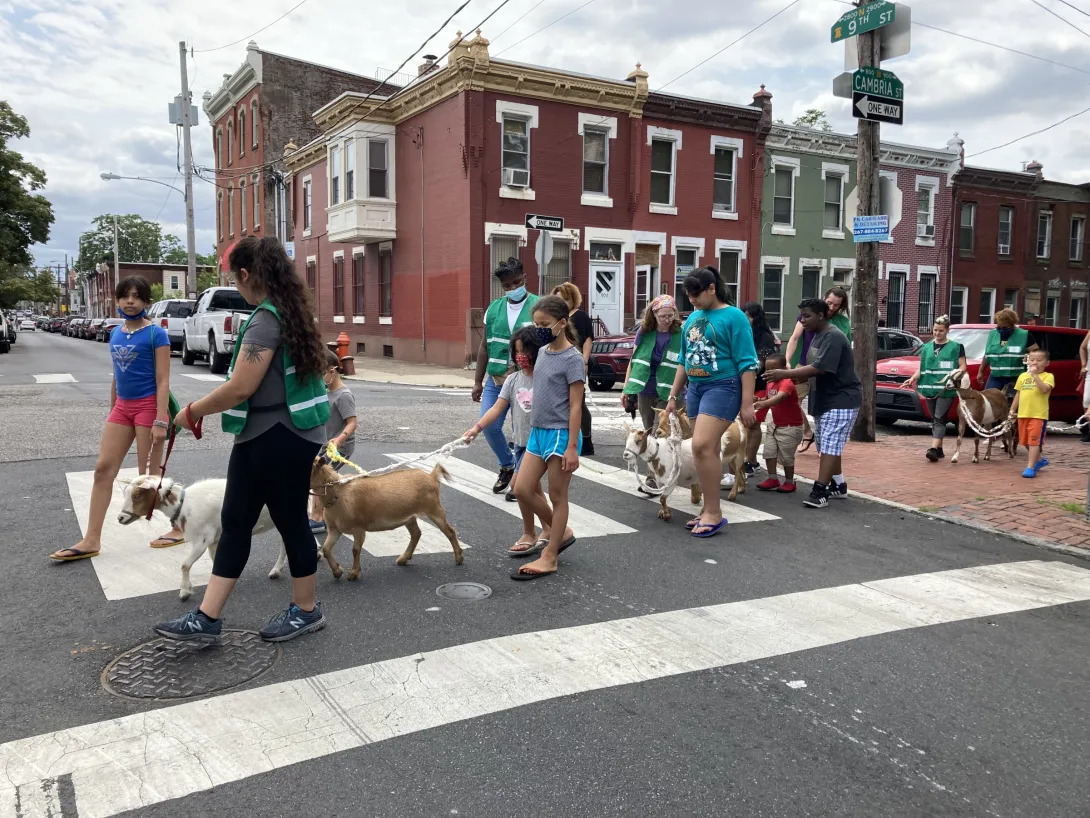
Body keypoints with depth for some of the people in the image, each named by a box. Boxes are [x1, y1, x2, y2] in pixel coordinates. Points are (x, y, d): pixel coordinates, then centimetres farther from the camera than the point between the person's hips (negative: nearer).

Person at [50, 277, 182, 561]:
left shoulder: (156, 334, -10)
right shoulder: (115, 333, 10)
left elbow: (163, 381, -14)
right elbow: (117, 376, 19)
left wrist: (161, 420, -21)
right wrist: (112, 411, 21)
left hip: (148, 406, -7)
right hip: (122, 407, 7)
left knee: (150, 474, -1)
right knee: (103, 469, 3)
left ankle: (178, 529, 16)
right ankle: (91, 541, 8)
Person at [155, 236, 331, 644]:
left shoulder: (267, 318, -20)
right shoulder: (288, 310, 11)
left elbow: (240, 388, -23)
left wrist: (192, 411, -8)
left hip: (281, 439, -10)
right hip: (260, 437, 10)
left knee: (290, 523, 5)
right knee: (235, 521, 11)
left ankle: (306, 610, 23)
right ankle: (207, 617, 18)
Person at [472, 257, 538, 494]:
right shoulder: (494, 309, 8)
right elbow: (485, 347, 12)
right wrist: (478, 382, 11)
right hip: (495, 380, 4)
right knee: (489, 426, 3)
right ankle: (507, 466, 28)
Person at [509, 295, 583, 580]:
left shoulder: (572, 359, -12)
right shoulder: (542, 352, 10)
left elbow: (575, 406, -14)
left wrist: (572, 446, -17)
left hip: (560, 434, -8)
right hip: (538, 432, 8)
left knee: (557, 496, 3)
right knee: (522, 490, 6)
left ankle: (549, 558, 12)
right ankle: (561, 533, 25)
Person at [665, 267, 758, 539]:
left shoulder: (733, 316, -7)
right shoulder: (693, 318, 14)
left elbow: (747, 363, -11)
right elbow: (684, 361, 21)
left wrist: (747, 403, -15)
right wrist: (673, 395, 19)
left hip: (722, 387, -7)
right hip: (695, 388, 7)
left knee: (702, 446, -18)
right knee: (707, 450, 9)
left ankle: (714, 512, -8)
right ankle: (709, 510, 16)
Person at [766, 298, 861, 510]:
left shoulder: (833, 337, -19)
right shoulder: (816, 336, 13)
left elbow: (820, 368, -28)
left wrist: (785, 374, -28)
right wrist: (795, 378, -4)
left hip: (841, 400, -10)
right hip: (824, 400, 10)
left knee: (830, 446, -13)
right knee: (827, 446, 15)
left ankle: (820, 491, -15)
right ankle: (838, 485, 27)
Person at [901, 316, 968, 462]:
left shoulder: (956, 347, 3)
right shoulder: (926, 347, 14)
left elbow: (963, 367, 1)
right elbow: (922, 368, 15)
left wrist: (958, 373, -20)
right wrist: (912, 379, -2)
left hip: (946, 389, -4)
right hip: (930, 388, 4)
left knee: (939, 419, -13)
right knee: (934, 420, 8)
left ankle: (933, 449, -22)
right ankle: (939, 450, 16)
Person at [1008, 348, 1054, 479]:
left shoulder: (1048, 376, -5)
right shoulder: (1023, 376, 12)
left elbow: (1044, 389, -23)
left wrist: (1035, 375, -23)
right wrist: (1012, 410, 14)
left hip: (1039, 415, -7)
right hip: (1023, 414, 7)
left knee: (1034, 441, -10)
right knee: (1026, 442, 16)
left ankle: (1030, 468, -11)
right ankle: (1039, 460, 37)